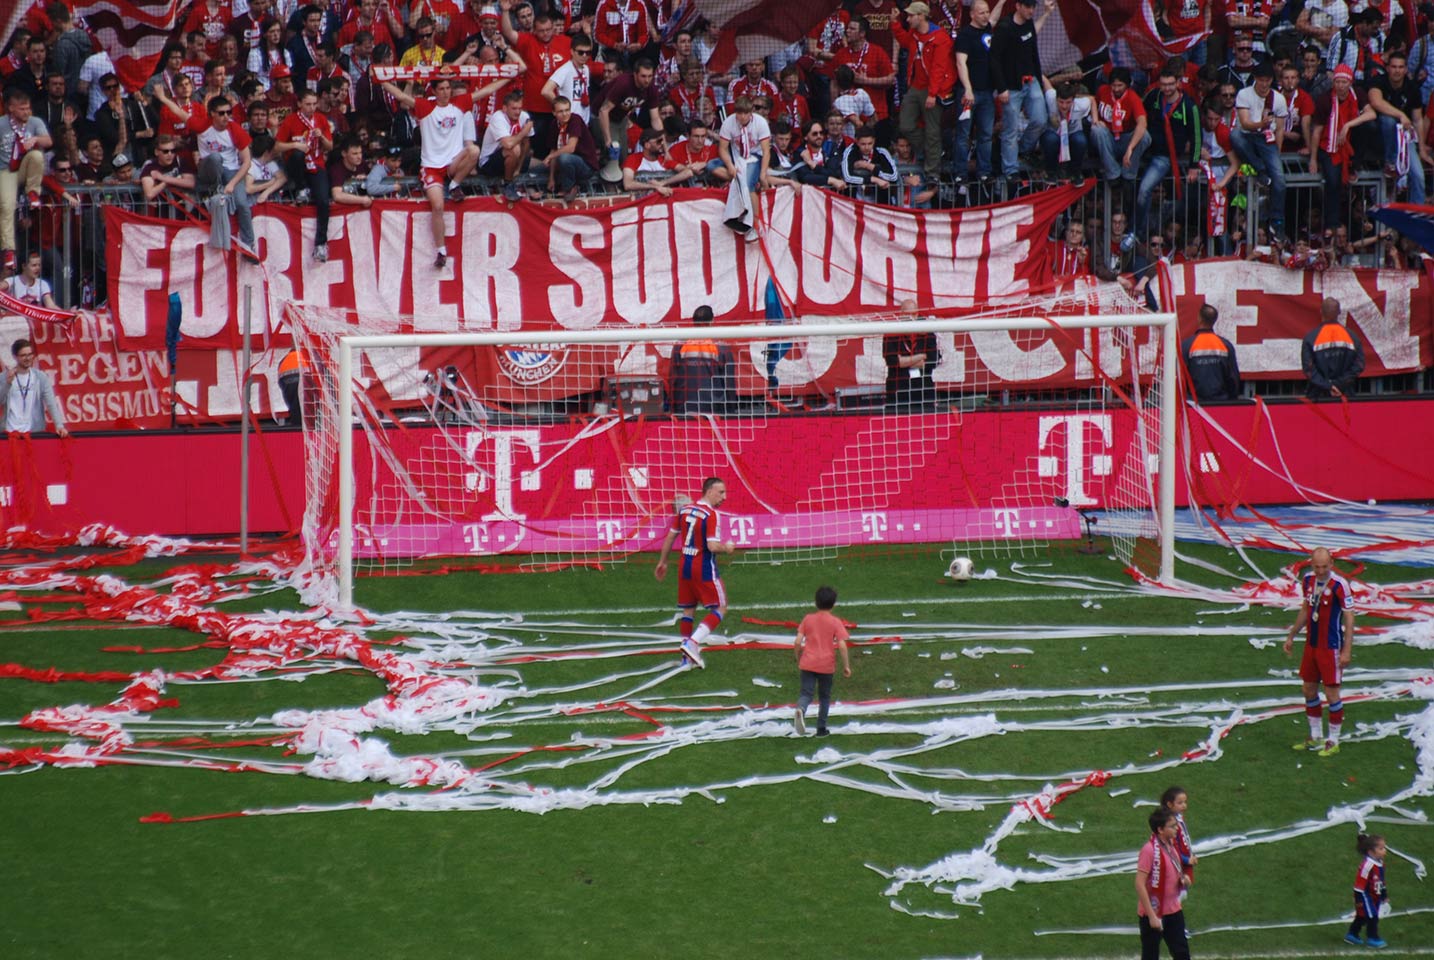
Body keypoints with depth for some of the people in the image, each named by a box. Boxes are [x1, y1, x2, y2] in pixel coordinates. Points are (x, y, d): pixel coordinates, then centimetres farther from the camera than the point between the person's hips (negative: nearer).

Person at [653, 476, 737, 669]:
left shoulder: (684, 509, 6)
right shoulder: (711, 515, -17)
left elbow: (670, 537, 12)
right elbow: (713, 546, -24)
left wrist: (662, 562, 22)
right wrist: (727, 548, -3)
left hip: (685, 566, 7)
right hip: (705, 569, -7)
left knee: (687, 610, 16)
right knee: (720, 608, 2)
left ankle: (688, 657, 19)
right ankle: (692, 643, -13)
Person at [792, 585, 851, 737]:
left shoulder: (807, 619, 1)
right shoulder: (835, 622, -4)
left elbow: (798, 642, -1)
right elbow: (842, 645, -12)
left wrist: (798, 660, 14)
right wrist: (846, 666, -3)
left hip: (808, 664, 1)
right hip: (826, 665, -1)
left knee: (806, 693, -2)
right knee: (824, 696, 16)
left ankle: (800, 710, -34)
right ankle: (821, 728, 19)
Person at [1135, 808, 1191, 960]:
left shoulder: (1171, 844, 5)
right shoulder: (1149, 850, -21)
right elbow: (1140, 884, -23)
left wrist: (1181, 878, 6)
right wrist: (1152, 916, -23)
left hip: (1173, 911, 8)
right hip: (1154, 914, -8)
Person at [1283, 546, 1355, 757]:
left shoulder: (1339, 585, -17)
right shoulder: (1308, 580, 2)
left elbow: (1349, 619, -14)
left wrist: (1346, 650, -18)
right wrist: (1291, 636, 21)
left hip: (1331, 648, -7)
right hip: (1311, 645, 7)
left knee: (1331, 693, -1)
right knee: (1309, 690, 13)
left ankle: (1333, 741, 11)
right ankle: (1315, 737, 27)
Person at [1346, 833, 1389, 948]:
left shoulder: (1380, 863, 5)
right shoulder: (1367, 865, -25)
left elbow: (1381, 881, 18)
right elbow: (1360, 882, -23)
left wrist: (1384, 895, 22)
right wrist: (1359, 899, -20)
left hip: (1375, 896, 9)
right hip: (1366, 896, -9)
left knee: (1362, 917, 17)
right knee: (1372, 917, -8)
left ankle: (1352, 935, 29)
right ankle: (1373, 938, 0)